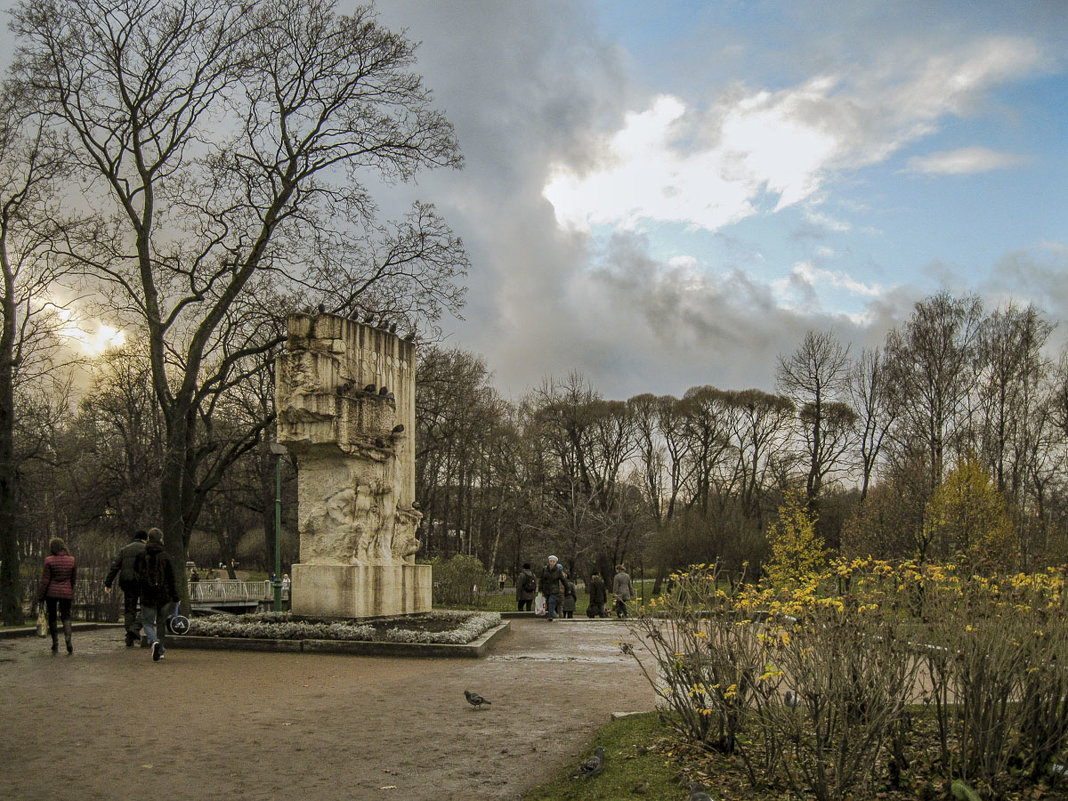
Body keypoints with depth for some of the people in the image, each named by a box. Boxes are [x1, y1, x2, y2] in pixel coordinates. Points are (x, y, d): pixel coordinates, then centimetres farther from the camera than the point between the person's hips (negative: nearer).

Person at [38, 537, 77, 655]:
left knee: (52, 616, 13)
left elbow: (45, 580, -9)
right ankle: (68, 639, -14)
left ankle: (55, 641, 11)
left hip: (51, 592, -2)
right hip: (66, 592, 2)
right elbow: (74, 578, 7)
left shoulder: (49, 561, -10)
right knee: (66, 616, 7)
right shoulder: (72, 560, -1)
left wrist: (40, 596, -2)